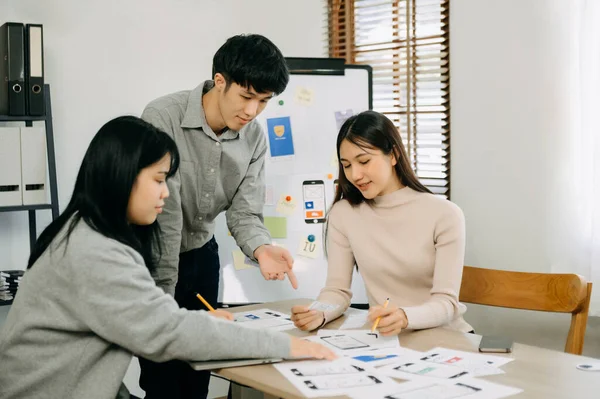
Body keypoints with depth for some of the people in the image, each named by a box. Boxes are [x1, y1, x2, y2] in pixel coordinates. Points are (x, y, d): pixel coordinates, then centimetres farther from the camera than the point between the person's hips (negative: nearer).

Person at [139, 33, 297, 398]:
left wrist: (261, 248, -34)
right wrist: (163, 296, -25)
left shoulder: (254, 137, -8)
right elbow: (164, 214, -27)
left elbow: (245, 213, -11)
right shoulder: (163, 118, -26)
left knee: (199, 369, 10)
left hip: (202, 254, 5)